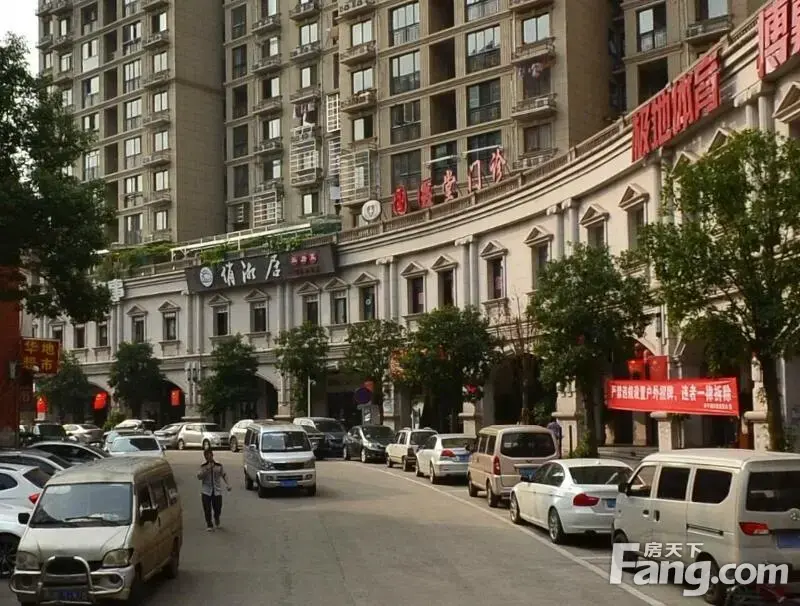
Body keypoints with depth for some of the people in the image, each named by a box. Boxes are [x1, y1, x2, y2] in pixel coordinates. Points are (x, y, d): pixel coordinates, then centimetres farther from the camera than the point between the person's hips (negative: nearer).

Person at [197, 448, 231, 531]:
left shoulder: (219, 466, 3)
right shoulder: (203, 467, 1)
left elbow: (224, 475, 8)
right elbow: (199, 477, -11)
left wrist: (227, 485, -4)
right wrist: (207, 469, -22)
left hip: (217, 491, 0)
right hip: (206, 491, 0)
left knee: (218, 509, 3)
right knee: (207, 509, -3)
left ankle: (217, 519, 37)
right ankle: (209, 525, 13)